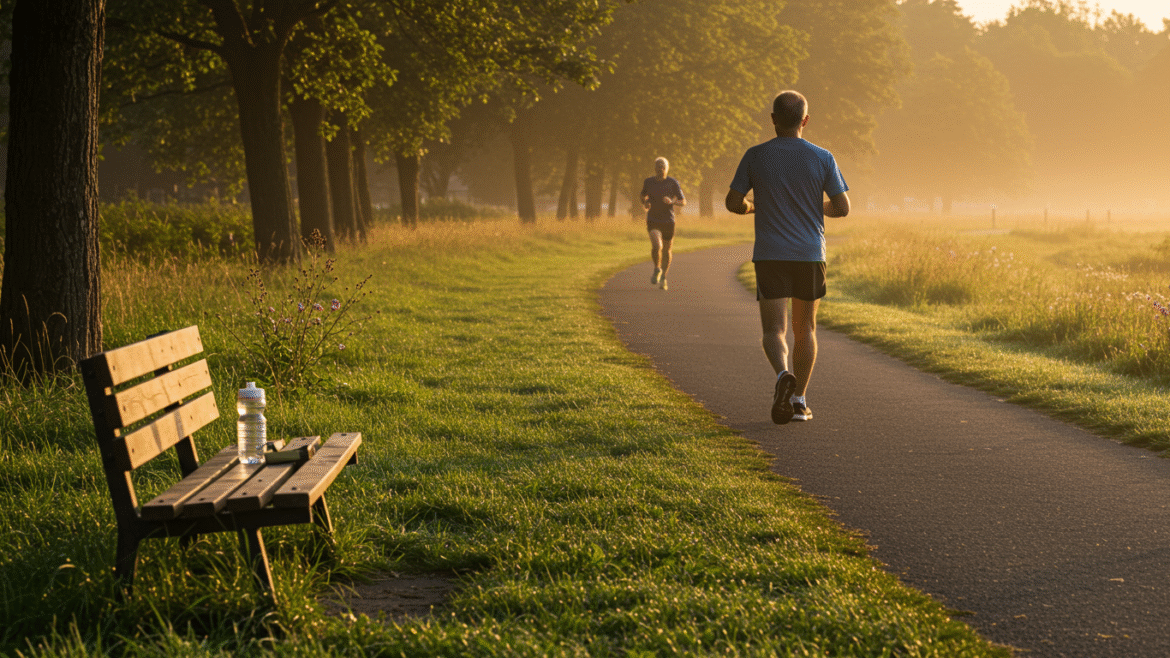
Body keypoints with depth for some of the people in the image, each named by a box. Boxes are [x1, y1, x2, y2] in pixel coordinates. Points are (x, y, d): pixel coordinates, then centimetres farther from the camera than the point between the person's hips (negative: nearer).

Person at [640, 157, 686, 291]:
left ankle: (663, 277, 29)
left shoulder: (673, 183, -1)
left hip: (668, 221, 1)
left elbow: (683, 202, 2)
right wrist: (645, 204, -5)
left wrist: (672, 201, -18)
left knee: (666, 250, 9)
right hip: (653, 221, -1)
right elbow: (643, 198, 19)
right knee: (656, 246, -22)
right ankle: (657, 269, 5)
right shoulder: (648, 182, 2)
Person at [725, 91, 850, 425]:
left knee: (774, 330, -2)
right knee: (805, 329, 15)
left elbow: (733, 203, 0)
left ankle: (783, 375, -31)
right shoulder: (822, 158, -2)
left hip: (770, 257, -1)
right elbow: (842, 207, -2)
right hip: (810, 255, 1)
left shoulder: (755, 156, -3)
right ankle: (798, 400, 17)